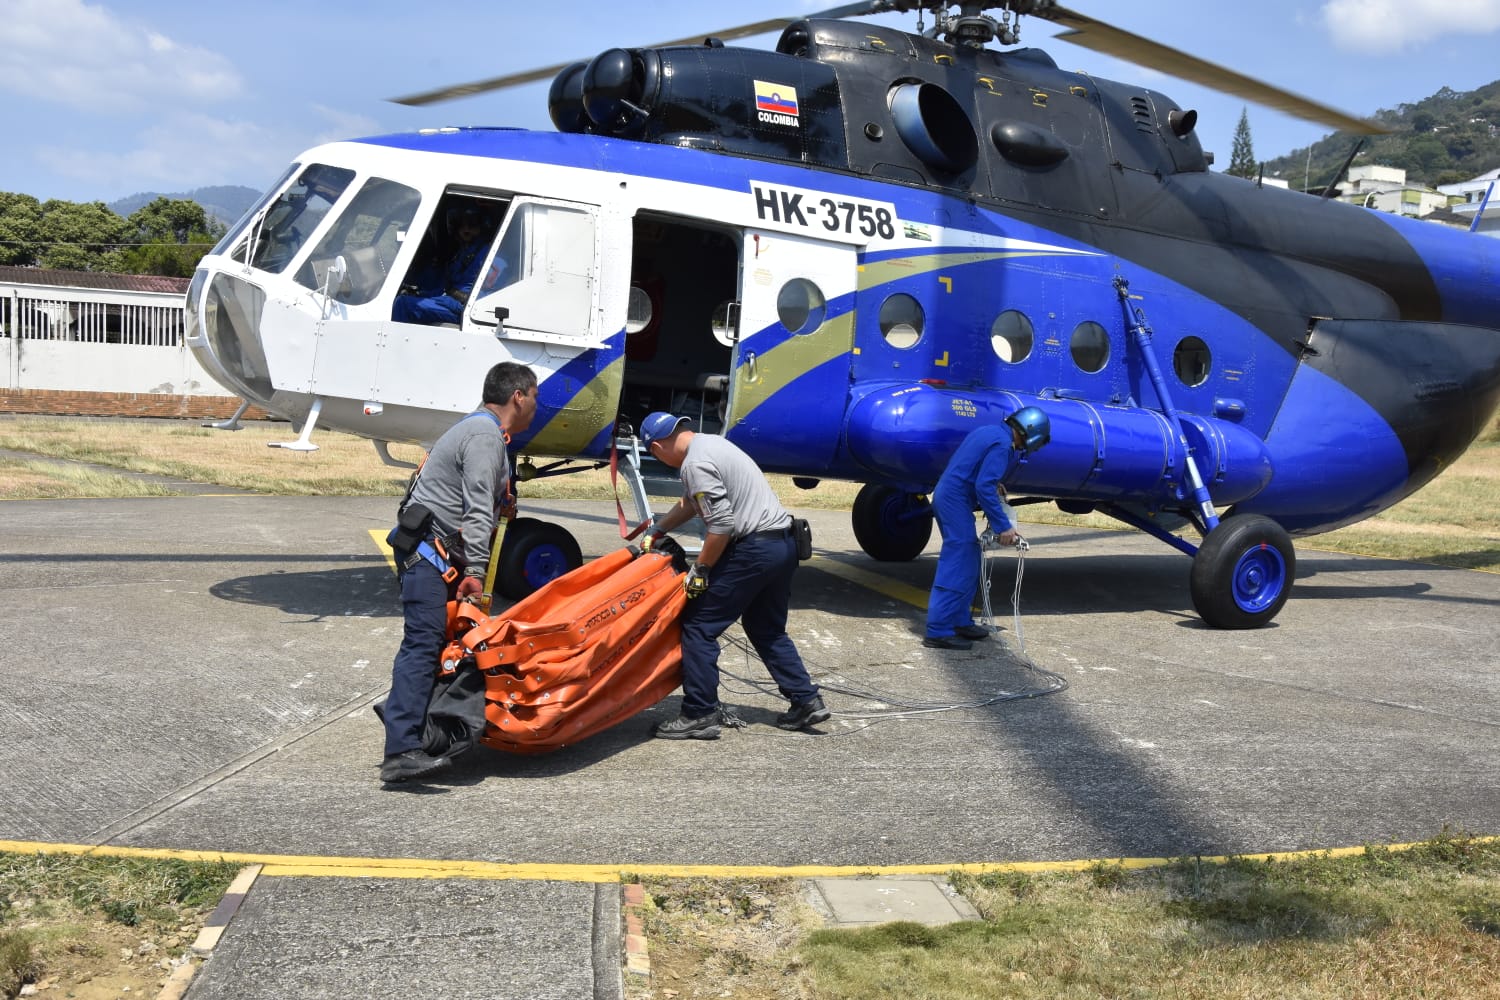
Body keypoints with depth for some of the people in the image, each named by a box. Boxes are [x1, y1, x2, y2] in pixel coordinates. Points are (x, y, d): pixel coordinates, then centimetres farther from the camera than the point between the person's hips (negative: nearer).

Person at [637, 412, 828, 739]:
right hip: (783, 543, 10)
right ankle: (806, 700, 21)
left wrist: (700, 570, -10)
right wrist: (656, 532, 35)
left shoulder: (695, 464, -15)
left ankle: (700, 715, 1)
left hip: (753, 549, -10)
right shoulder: (710, 443, 16)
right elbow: (690, 502, 30)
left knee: (699, 627, -1)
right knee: (767, 630, 21)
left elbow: (721, 524, -20)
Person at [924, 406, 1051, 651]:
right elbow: (984, 488, -22)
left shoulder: (991, 432, 14)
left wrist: (994, 485, 22)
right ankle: (938, 631, -11)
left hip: (947, 495, 10)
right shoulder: (1002, 444, -16)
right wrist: (1003, 526, -19)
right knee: (957, 568, -10)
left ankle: (960, 621, 23)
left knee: (969, 564, 16)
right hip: (956, 500, -10)